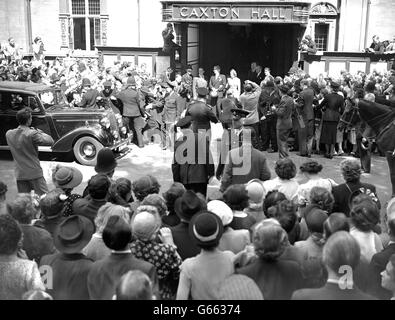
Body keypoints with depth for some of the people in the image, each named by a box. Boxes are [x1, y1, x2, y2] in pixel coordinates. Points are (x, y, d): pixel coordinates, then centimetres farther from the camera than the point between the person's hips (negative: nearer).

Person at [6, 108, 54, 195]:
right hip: (35, 173, -5)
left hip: (19, 174, 5)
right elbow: (50, 141, -16)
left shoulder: (9, 134, 2)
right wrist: (40, 132, 0)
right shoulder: (32, 134, -17)